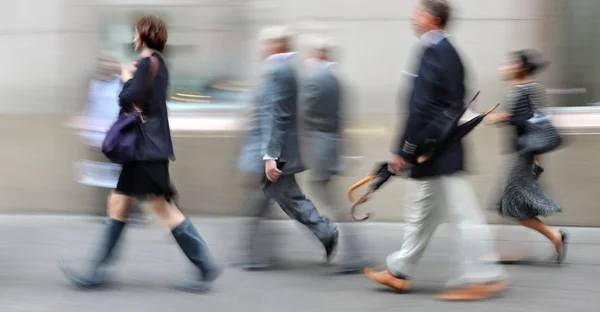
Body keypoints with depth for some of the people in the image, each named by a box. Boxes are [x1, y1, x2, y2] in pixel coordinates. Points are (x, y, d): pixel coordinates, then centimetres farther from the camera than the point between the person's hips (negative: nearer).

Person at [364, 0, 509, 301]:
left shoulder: (432, 53, -17)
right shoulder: (450, 52, 12)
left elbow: (421, 109, -21)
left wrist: (403, 151, -16)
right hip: (445, 149, 10)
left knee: (460, 214, -5)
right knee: (421, 213, 16)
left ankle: (483, 277, -1)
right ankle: (400, 271, 24)